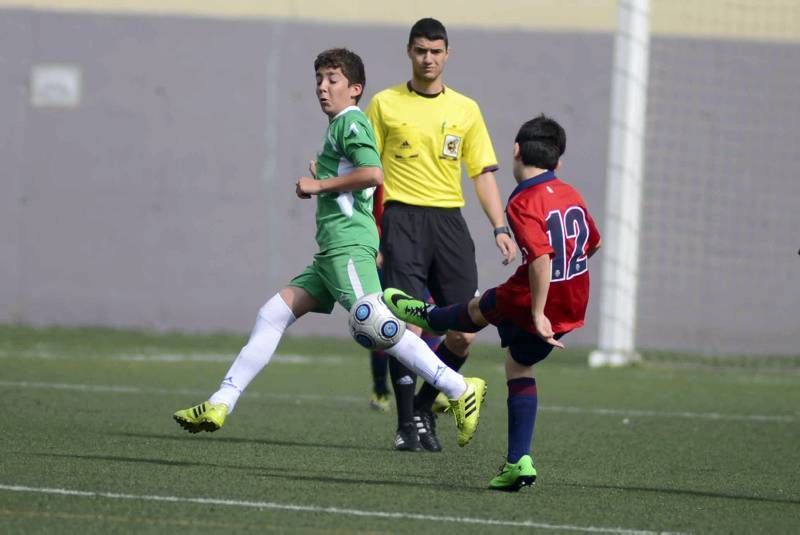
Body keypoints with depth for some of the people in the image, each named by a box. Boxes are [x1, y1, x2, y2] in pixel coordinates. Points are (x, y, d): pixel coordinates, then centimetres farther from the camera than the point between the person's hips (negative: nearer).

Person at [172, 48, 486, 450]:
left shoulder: (349, 122, -5)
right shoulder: (341, 126, 23)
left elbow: (373, 173, -21)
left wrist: (320, 184, -12)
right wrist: (320, 183, 17)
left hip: (348, 243, -10)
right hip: (333, 248, 10)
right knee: (273, 314, 6)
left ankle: (459, 390, -17)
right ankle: (220, 405, 5)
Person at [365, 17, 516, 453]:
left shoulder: (466, 109, 12)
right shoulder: (385, 104, 5)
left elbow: (483, 173, 12)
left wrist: (500, 228, 0)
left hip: (449, 220, 3)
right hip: (403, 218, -3)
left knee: (463, 335, -3)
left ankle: (423, 408, 20)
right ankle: (406, 425, -2)